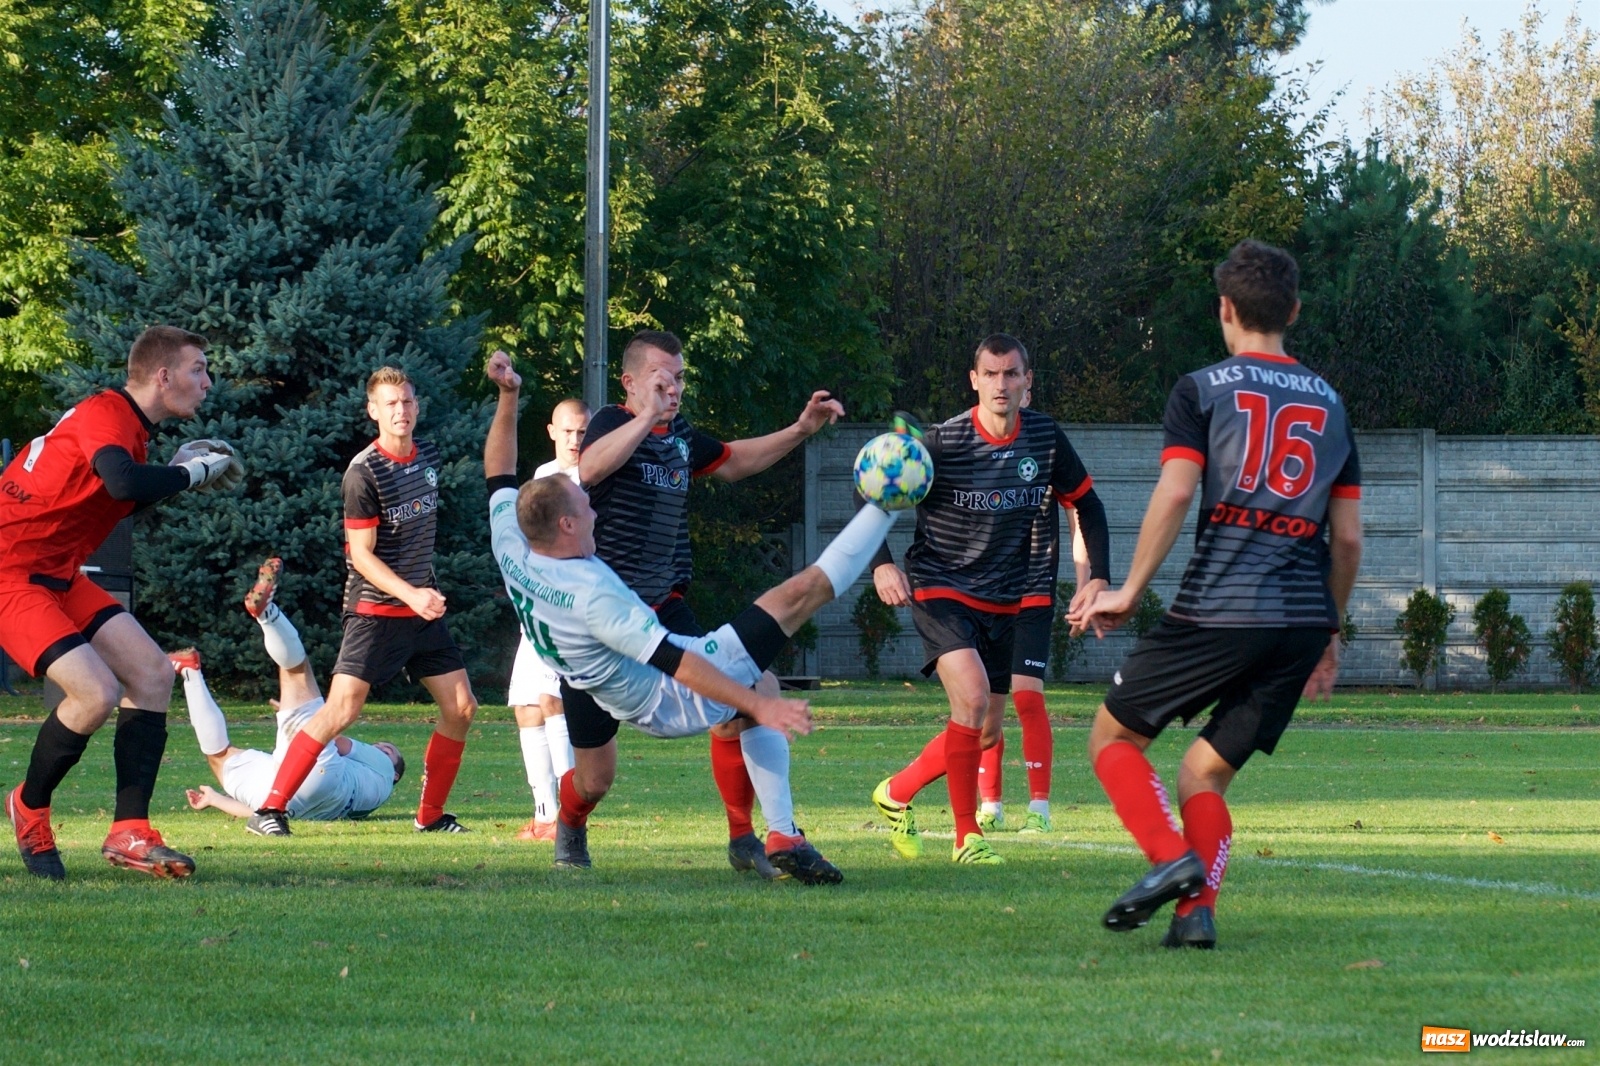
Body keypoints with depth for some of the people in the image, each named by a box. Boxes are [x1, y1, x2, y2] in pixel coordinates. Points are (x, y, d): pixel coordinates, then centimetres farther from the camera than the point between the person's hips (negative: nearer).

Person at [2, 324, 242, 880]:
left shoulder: (127, 422, 11)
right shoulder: (104, 417, -20)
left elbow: (121, 501, 26)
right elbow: (124, 483, -42)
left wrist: (178, 469, 11)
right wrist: (192, 473, -24)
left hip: (58, 576, 11)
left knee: (152, 674, 2)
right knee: (97, 693, -21)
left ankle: (129, 833, 1)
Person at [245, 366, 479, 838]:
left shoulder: (429, 457, 6)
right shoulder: (364, 473, -14)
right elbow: (362, 555, -16)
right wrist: (412, 595, -24)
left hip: (424, 608, 7)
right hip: (375, 609, -7)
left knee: (461, 707, 3)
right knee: (342, 709, -15)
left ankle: (431, 815, 15)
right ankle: (270, 810, -11)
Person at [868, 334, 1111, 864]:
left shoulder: (1045, 437, -3)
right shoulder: (943, 443, -16)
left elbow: (1086, 503, 10)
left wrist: (1097, 578, 0)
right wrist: (881, 565, -25)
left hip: (1002, 601, 6)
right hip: (940, 590, -5)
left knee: (986, 733, 9)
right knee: (972, 697, -26)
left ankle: (896, 792, 34)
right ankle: (968, 837, -14)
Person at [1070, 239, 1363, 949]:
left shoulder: (1203, 390, 3)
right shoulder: (1329, 404, 17)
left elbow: (1174, 494, -10)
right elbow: (1348, 537, 15)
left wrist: (1131, 590, -2)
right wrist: (1327, 635, 23)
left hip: (1217, 613, -5)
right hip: (1303, 620, 5)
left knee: (1114, 737, 10)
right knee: (1205, 772, 13)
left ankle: (1172, 858, -13)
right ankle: (1198, 908, -9)